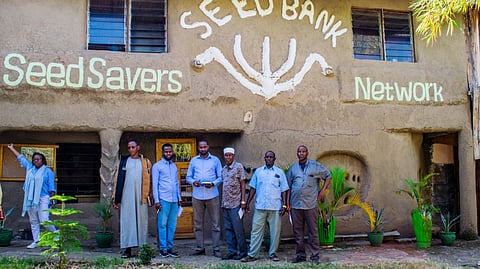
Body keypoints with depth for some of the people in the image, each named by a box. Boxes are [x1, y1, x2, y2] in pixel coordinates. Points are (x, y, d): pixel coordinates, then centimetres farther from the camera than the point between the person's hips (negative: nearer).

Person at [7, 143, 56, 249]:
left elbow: (51, 186, -2)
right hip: (31, 199, 6)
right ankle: (36, 241, 12)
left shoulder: (48, 171, -1)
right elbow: (21, 158, 26)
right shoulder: (30, 168, 14)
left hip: (43, 198, -6)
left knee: (44, 220, -14)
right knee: (33, 221, 6)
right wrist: (12, 148, 36)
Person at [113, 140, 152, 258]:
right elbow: (118, 180, 9)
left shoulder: (145, 162, 9)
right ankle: (127, 249, 3)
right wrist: (116, 199, 3)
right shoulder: (124, 161, 11)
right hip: (126, 196, 1)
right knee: (127, 221, -1)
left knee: (142, 221, 1)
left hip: (141, 196, 0)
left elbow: (149, 180, 5)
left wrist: (149, 196, -4)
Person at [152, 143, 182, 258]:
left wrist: (179, 198, 16)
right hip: (163, 200, -5)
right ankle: (163, 249, 3)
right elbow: (154, 184, -2)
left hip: (174, 200, 5)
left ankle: (170, 247, 12)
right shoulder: (157, 166, 1)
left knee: (172, 225, 5)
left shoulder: (174, 166, 17)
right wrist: (156, 200, -9)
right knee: (162, 224, -3)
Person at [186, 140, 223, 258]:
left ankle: (216, 249, 5)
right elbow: (188, 177, 12)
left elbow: (220, 177, 6)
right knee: (197, 224, 5)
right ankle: (200, 248, 13)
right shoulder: (194, 160, 13)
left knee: (215, 223, -1)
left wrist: (213, 183, -13)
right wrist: (193, 182, -9)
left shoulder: (215, 160, 8)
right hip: (197, 195, 2)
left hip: (212, 195, -2)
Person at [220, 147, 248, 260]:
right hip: (226, 204, 7)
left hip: (235, 203, -6)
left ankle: (243, 251, 6)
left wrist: (243, 201, -11)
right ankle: (232, 251, 14)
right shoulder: (223, 169, 14)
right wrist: (222, 202, 12)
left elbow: (242, 184, -5)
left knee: (238, 228, -4)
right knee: (228, 228, 7)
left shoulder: (238, 167, -4)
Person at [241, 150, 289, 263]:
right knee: (256, 230, 1)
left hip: (275, 207, -1)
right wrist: (248, 202, 5)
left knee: (275, 231, 4)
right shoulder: (258, 171, 10)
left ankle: (273, 253, 16)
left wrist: (284, 205, -3)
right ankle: (252, 254, 5)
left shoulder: (279, 172, 6)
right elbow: (253, 188, 11)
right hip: (260, 206, 1)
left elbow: (283, 190, 5)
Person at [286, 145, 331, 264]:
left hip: (311, 204, -3)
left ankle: (315, 255, 7)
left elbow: (328, 176, 12)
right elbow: (288, 186, 12)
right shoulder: (292, 168, 11)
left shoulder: (316, 166, 4)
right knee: (298, 231, 8)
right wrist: (288, 203, 6)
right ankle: (300, 254, 17)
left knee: (313, 231, 0)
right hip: (295, 205, 3)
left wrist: (323, 190, 3)